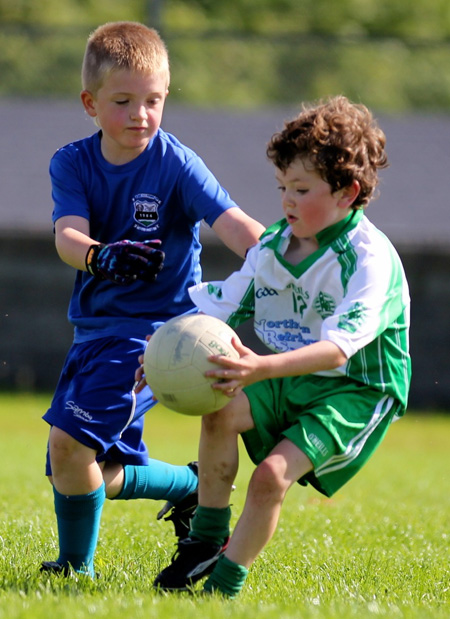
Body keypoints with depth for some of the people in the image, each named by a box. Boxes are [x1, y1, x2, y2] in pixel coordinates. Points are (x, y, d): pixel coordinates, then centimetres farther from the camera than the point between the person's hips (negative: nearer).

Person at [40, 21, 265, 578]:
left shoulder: (176, 165, -10)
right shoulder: (73, 164, 0)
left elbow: (234, 224, -21)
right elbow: (67, 233, -16)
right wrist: (99, 256, -40)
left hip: (155, 327, -6)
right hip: (95, 326, 6)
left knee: (69, 442, -20)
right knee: (94, 474, 10)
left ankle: (75, 566, 0)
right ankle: (191, 485, 33)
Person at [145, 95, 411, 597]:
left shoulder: (370, 257, -21)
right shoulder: (273, 246, 2)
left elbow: (338, 348, -33)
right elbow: (217, 309, 5)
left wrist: (262, 367, -48)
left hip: (357, 391, -6)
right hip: (293, 381, 6)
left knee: (273, 474, -24)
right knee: (221, 414, -21)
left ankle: (225, 585, -10)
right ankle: (208, 537, -4)